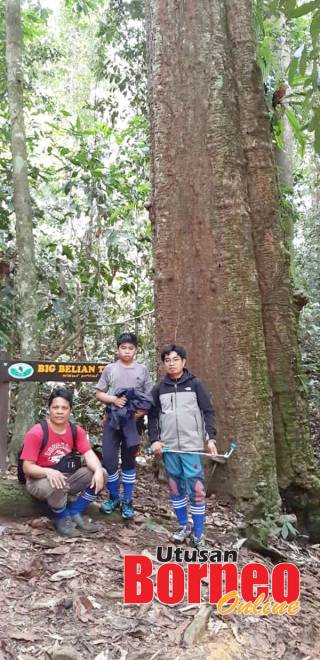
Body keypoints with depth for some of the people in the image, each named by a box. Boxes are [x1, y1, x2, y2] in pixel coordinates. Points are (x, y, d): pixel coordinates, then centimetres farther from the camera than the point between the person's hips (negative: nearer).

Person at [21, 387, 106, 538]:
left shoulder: (77, 431, -4)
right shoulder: (36, 433, -19)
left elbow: (88, 454, -13)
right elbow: (27, 467, -20)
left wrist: (98, 470, -35)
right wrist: (48, 471, -40)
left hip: (66, 477, 5)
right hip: (39, 481, -5)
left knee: (101, 474, -14)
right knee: (56, 484, -40)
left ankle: (75, 513, 1)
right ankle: (62, 518, -7)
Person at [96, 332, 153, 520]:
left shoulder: (142, 369, 3)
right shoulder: (110, 369, 4)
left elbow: (150, 397, 3)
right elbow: (99, 394, 6)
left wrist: (141, 412, -13)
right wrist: (113, 399, -12)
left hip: (132, 421, 0)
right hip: (112, 420, 1)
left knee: (129, 461, 8)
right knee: (109, 459, 1)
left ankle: (127, 501, 19)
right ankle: (114, 497, 20)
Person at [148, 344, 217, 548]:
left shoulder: (195, 384, 1)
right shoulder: (159, 388, 7)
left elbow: (208, 411, 1)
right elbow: (153, 416, 11)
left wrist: (211, 437, -9)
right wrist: (154, 440, -1)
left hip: (192, 446, -3)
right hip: (169, 447, 3)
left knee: (196, 488, -3)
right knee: (176, 488, 10)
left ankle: (198, 532, 8)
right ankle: (183, 526, 24)